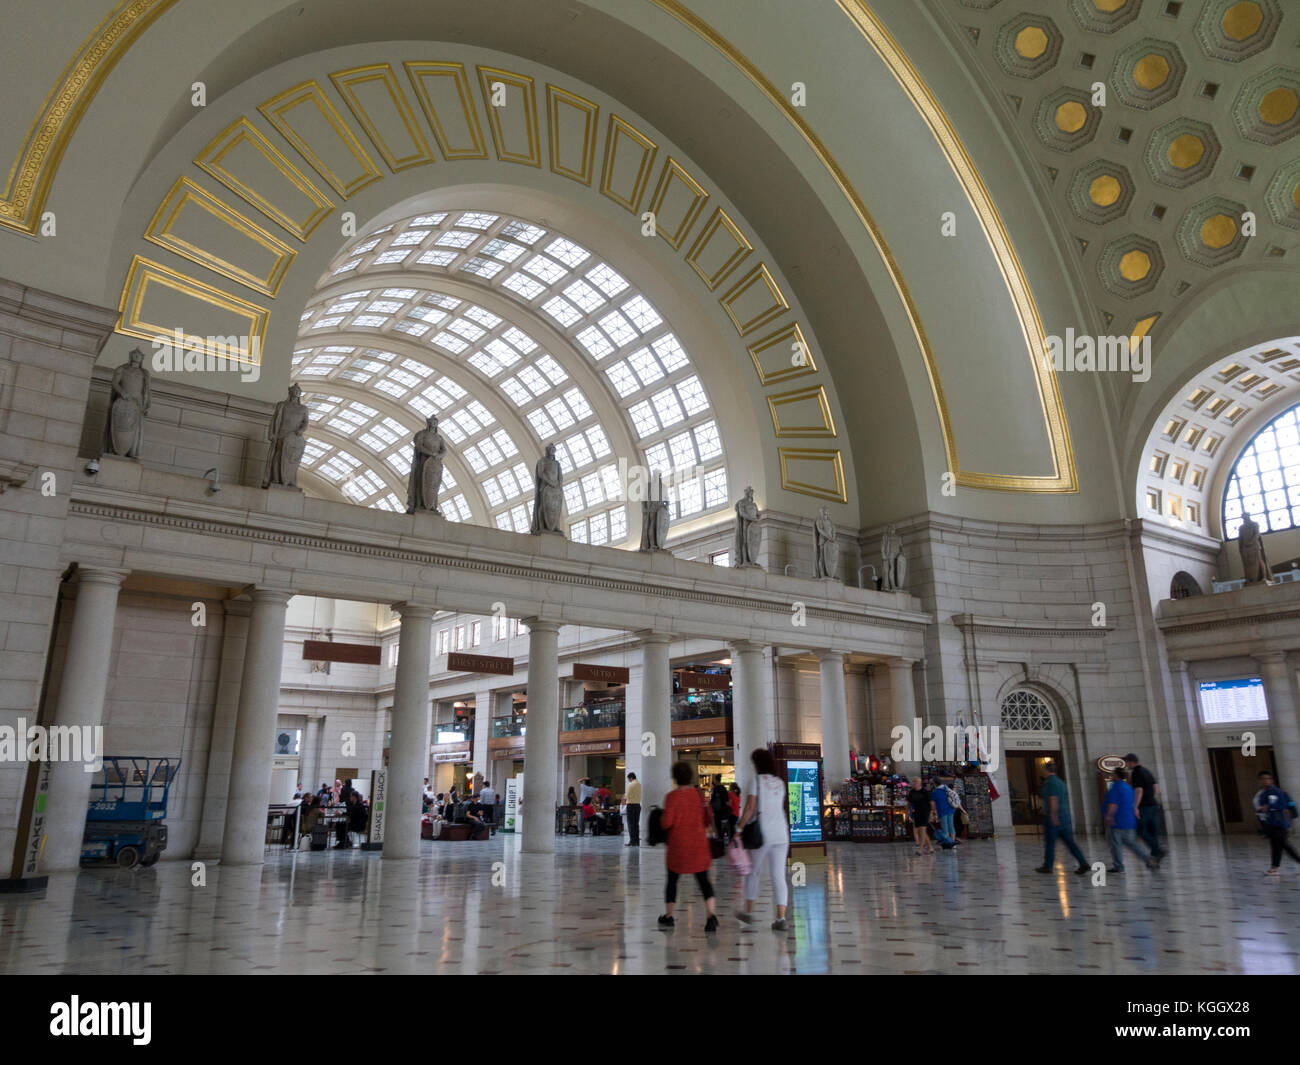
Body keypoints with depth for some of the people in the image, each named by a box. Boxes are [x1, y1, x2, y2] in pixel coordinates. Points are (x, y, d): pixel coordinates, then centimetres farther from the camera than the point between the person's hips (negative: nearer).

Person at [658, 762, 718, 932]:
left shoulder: (672, 796, -11)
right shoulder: (699, 795, 2)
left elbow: (666, 822, -14)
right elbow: (708, 819, 6)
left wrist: (661, 819, 7)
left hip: (678, 844, -2)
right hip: (699, 843, 3)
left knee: (672, 880, 14)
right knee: (703, 880, 2)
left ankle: (668, 916, 23)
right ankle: (712, 915, -14)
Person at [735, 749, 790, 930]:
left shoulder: (756, 780, -7)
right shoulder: (780, 782, 10)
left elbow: (750, 808, -14)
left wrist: (739, 828, -9)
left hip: (761, 833, -4)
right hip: (780, 833, 4)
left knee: (754, 873, 13)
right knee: (779, 876, 3)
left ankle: (749, 912, 24)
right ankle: (781, 918, -6)